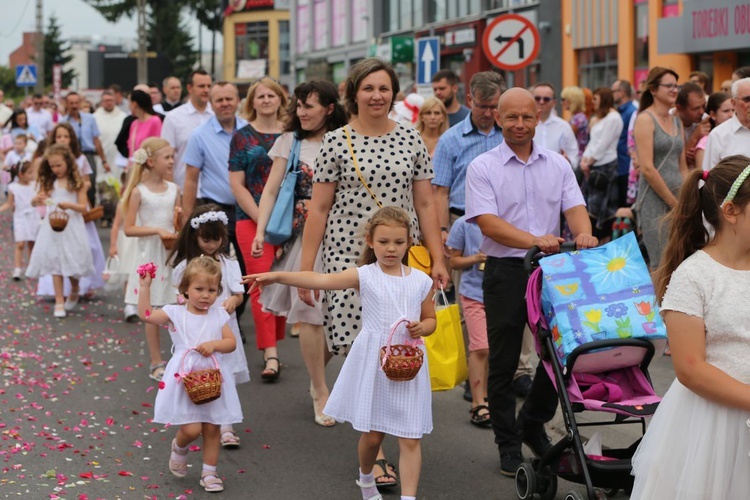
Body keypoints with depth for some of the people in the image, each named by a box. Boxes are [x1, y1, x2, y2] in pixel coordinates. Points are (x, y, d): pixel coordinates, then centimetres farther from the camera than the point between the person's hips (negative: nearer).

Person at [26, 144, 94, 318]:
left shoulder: (77, 183, -1)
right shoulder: (48, 183, 6)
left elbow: (83, 207, -4)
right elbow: (34, 203, 6)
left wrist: (69, 205, -22)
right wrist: (37, 199, -17)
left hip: (72, 227, -2)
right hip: (52, 227, 2)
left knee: (72, 263, 4)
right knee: (55, 264, -1)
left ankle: (74, 292, 32)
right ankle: (59, 301, 2)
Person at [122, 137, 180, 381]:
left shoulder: (173, 189, 7)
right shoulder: (139, 192, -7)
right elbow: (129, 229, -10)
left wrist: (180, 219, -8)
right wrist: (157, 230, -19)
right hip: (150, 255, -4)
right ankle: (156, 363, 11)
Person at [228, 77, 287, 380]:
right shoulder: (242, 137, 4)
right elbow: (237, 185, 0)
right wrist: (262, 219, -10)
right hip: (252, 219, -2)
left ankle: (273, 344, 16)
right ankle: (270, 355, -13)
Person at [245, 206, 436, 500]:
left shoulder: (421, 281, 2)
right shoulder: (364, 276, -5)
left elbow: (430, 319, 14)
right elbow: (321, 280, -18)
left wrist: (421, 328, -11)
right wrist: (278, 276, -30)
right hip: (373, 363, -1)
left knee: (410, 438, -2)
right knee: (372, 434, 10)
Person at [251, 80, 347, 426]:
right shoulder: (290, 141, 7)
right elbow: (271, 189, 5)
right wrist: (260, 231, -5)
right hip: (304, 236, 0)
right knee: (309, 313, -2)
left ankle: (317, 379, 27)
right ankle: (320, 392, 9)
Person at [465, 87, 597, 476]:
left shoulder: (557, 164, 9)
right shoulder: (482, 167, -3)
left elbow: (574, 207, 0)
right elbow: (488, 223, -14)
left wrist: (584, 233, -24)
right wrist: (534, 240, -27)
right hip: (506, 271, -3)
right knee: (503, 361, 4)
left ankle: (533, 425, 30)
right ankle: (508, 444, 17)